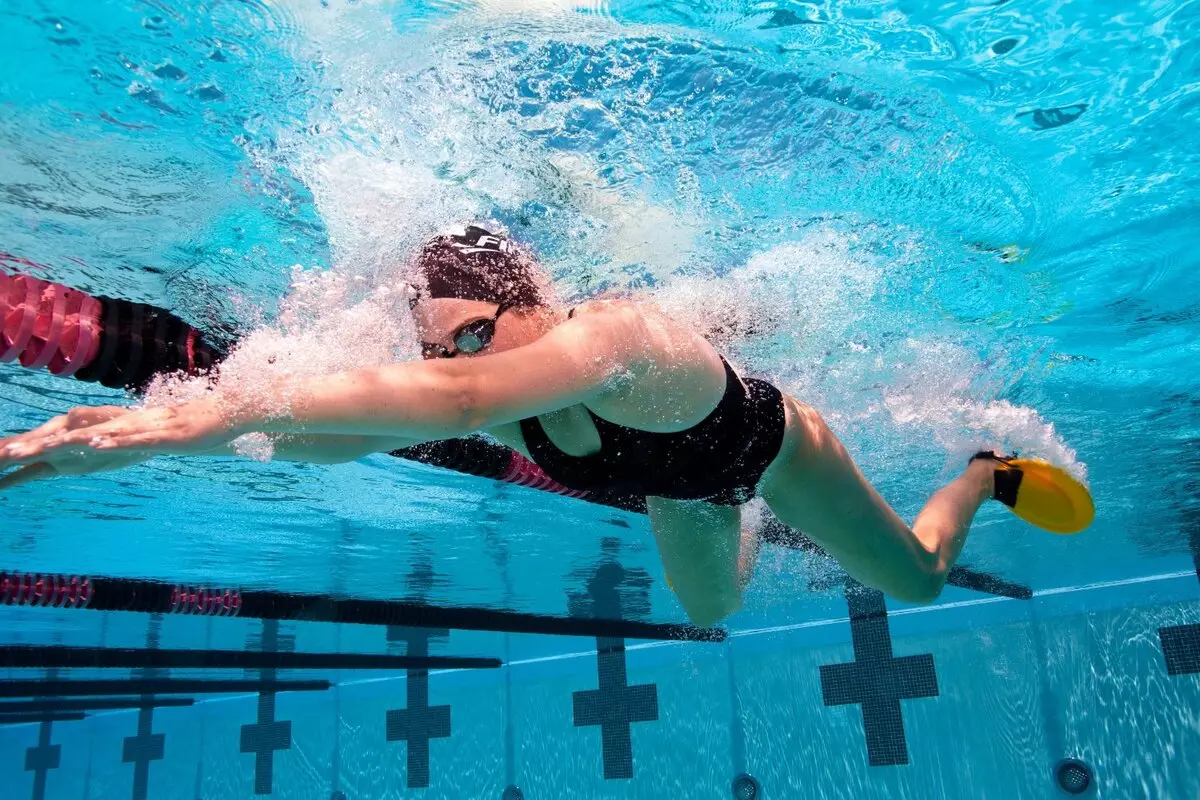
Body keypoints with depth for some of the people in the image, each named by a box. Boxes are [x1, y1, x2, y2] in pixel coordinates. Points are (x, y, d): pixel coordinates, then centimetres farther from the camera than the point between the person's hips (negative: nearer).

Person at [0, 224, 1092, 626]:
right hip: (682, 488, 5)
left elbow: (460, 402, -68)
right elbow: (331, 437, -36)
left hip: (771, 443, -5)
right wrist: (169, 425, -51)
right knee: (710, 610, 29)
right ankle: (757, 537, 61)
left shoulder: (616, 334, -50)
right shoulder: (494, 405, -29)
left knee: (918, 579, 17)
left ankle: (989, 470, 48)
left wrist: (232, 406, -74)